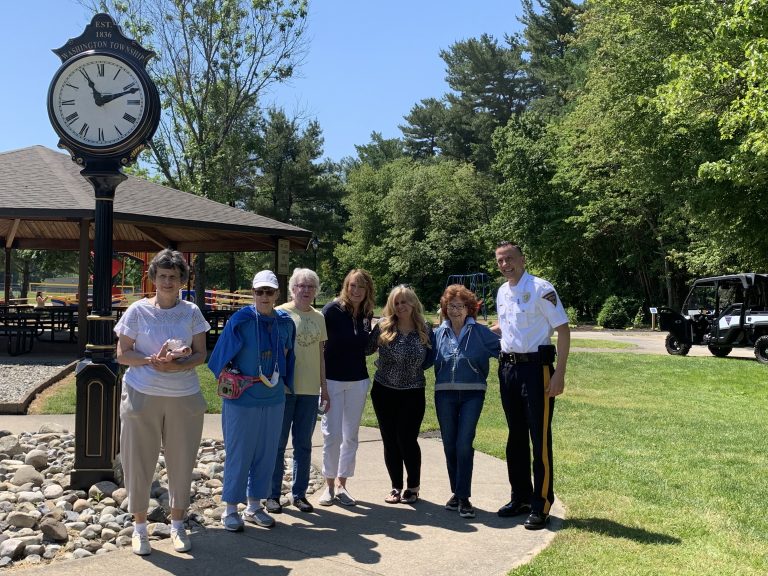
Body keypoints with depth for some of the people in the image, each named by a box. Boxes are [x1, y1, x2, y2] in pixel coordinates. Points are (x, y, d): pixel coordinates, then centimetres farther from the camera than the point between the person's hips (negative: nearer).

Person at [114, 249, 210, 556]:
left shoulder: (191, 312, 3)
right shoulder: (138, 310, -1)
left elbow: (201, 354, 3)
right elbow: (122, 354, -2)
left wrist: (179, 365, -17)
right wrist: (152, 360, -19)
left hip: (184, 397, 1)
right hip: (142, 395, -1)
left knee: (181, 462, 8)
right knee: (139, 462, 5)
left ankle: (177, 525, 24)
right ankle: (139, 528, 21)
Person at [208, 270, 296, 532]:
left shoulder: (285, 323, 2)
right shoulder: (240, 320, -12)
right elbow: (222, 358, -4)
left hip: (273, 400, 5)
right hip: (242, 400, -5)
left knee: (266, 454, 11)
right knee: (238, 454, 3)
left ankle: (254, 507, 25)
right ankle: (231, 509, 16)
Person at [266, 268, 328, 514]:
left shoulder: (319, 318, 9)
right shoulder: (280, 314, -4)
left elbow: (320, 355, 13)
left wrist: (324, 388, 12)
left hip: (310, 390, 4)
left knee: (303, 445, 11)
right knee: (278, 443, 4)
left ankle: (299, 493, 22)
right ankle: (273, 494, 15)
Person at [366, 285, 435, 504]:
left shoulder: (425, 329, -3)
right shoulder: (383, 326, -3)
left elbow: (430, 358, 6)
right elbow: (367, 348, 2)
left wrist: (414, 369, -1)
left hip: (413, 393, -2)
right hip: (384, 391, 2)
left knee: (407, 439, -5)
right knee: (390, 441, 7)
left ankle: (413, 487, 15)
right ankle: (396, 486, 22)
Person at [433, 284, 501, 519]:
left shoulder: (480, 332, 0)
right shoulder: (439, 333, 9)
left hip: (472, 394, -3)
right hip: (444, 394, 3)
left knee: (464, 444, -10)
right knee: (449, 445, 9)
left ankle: (464, 497, -1)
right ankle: (456, 492, 25)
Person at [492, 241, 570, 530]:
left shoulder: (541, 289, -11)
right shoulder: (502, 292, 11)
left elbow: (563, 330, -13)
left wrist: (559, 374, -19)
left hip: (535, 367, -7)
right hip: (508, 367, 7)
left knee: (540, 438, -2)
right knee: (516, 437, 14)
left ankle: (541, 505, 7)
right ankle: (520, 497, 27)